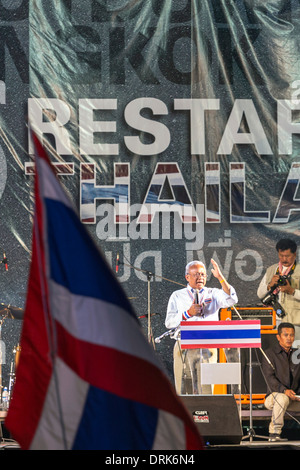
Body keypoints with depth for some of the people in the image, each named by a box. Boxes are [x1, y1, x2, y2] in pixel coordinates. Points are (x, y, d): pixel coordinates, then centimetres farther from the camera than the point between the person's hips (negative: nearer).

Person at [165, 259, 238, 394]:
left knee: (205, 390, -9)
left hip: (207, 347, -1)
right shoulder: (177, 296, 14)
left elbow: (231, 300, -7)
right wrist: (188, 313, -9)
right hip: (183, 347, 1)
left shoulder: (213, 294, 13)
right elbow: (169, 322, 5)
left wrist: (220, 277, -14)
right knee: (182, 389, -1)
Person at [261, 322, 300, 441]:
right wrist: (284, 390, -27)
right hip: (273, 396, -4)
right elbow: (269, 378, -12)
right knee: (282, 398, -39)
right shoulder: (269, 354, 0)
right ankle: (274, 432, -28)